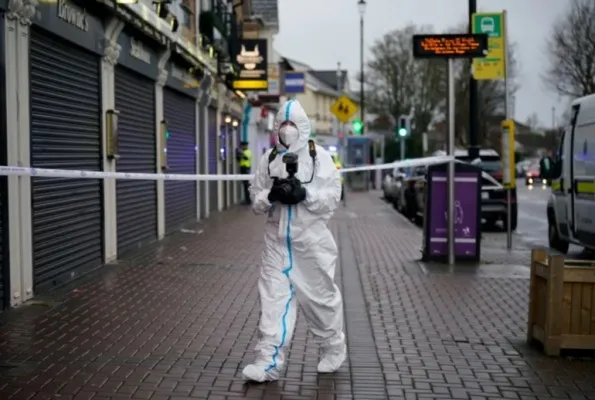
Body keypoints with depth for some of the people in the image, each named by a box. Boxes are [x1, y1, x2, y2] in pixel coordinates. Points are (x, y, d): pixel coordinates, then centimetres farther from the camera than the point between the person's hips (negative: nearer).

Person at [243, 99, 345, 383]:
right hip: (277, 239, 2)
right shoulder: (269, 158, 5)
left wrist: (305, 193, -25)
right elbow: (255, 197, 6)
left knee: (319, 295, 11)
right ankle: (269, 361, -2)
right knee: (273, 297, -3)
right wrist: (271, 195, -15)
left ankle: (334, 348, 32)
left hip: (311, 238, -2)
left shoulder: (319, 156, -5)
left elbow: (332, 197, -9)